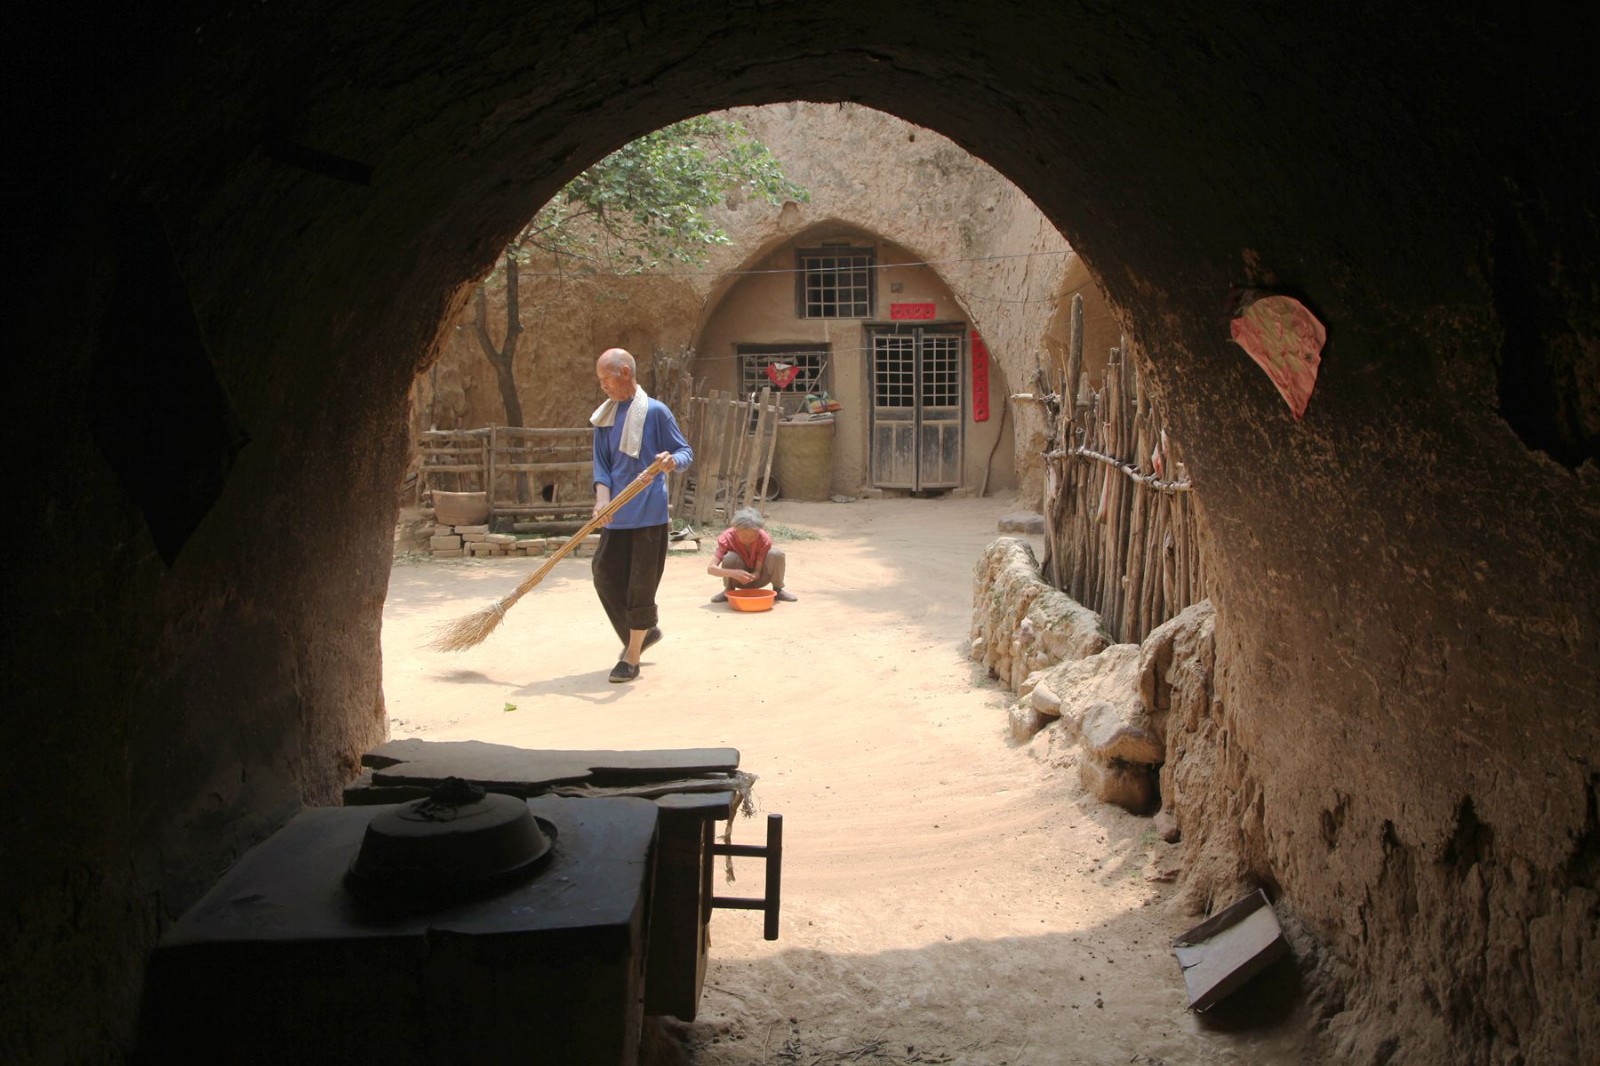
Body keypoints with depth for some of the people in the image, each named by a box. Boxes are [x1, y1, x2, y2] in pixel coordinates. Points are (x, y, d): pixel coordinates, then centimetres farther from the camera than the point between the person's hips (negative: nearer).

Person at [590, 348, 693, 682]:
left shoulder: (655, 411, -7)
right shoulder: (605, 416, 8)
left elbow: (686, 451, -4)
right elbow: (601, 463, 6)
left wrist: (673, 460, -28)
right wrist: (602, 499, -11)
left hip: (648, 512, -6)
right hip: (617, 513, 6)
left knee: (641, 584, 0)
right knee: (605, 571, 7)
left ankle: (631, 658, 11)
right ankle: (645, 629, 29)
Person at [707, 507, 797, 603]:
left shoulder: (764, 539, -24)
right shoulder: (727, 538, -26)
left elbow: (758, 571, -21)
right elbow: (711, 568, -34)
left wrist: (752, 576, -46)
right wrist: (734, 573, -51)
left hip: (757, 578, 1)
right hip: (738, 580, -1)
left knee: (777, 553, -28)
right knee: (730, 557, -34)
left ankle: (778, 589, -2)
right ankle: (729, 590, -6)